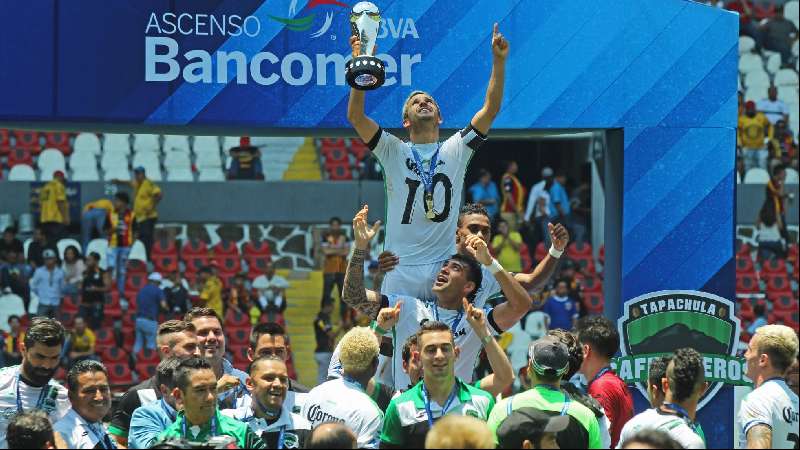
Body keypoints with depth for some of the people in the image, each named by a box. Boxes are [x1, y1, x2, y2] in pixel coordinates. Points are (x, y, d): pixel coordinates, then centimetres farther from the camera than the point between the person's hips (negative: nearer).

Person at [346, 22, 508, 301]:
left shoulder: (455, 150, 11)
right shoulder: (394, 152, 8)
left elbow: (491, 110, 4)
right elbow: (355, 116, -5)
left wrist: (499, 61, -7)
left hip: (444, 267, 1)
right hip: (401, 267, -1)